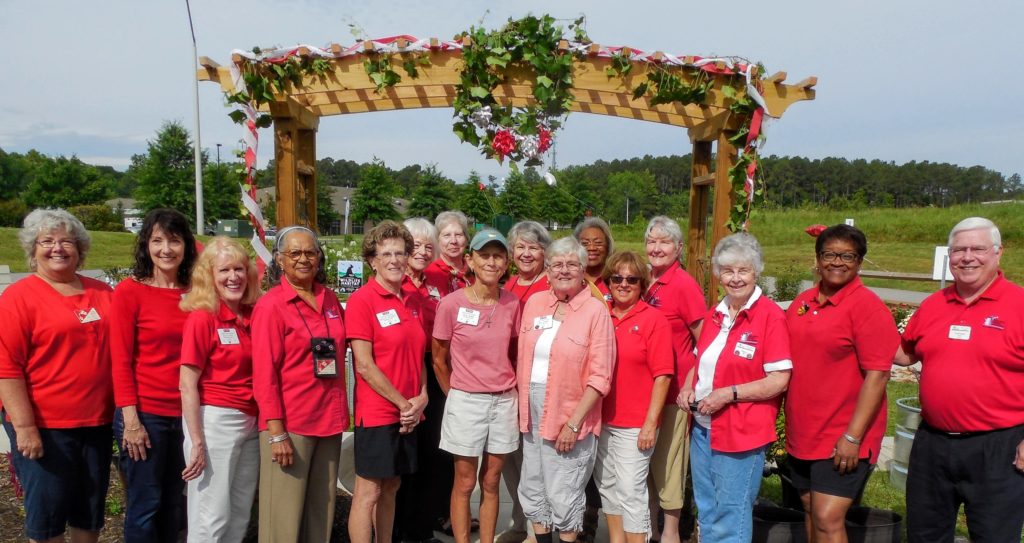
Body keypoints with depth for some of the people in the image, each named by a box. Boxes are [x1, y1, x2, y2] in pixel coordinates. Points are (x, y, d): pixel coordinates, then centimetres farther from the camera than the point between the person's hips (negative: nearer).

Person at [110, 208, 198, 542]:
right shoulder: (129, 291, -6)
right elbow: (120, 360, -9)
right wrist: (131, 420, -13)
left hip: (185, 414, 4)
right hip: (145, 414, -4)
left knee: (173, 504, 16)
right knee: (145, 506, 6)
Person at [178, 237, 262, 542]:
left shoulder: (254, 315, 5)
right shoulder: (201, 317, -10)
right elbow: (187, 386, -11)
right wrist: (197, 442, -13)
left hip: (252, 423, 6)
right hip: (215, 419, -6)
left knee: (240, 516, 17)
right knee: (211, 517, 4)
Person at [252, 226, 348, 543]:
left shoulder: (330, 300, 8)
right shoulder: (270, 305, -9)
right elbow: (264, 373, -12)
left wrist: (339, 412, 10)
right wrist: (276, 432, -17)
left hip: (329, 420, 6)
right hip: (289, 424, -5)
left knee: (322, 510, 15)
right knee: (285, 514, 4)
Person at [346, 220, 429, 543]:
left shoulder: (414, 299, 8)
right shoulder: (362, 300, -11)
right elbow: (364, 365, -15)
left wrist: (421, 397, -1)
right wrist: (402, 403, -12)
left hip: (409, 414, 6)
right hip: (377, 412, -6)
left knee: (391, 487, 17)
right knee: (368, 492, 3)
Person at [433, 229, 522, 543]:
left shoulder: (512, 304, 0)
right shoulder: (451, 303, -10)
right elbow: (439, 360, 0)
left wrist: (517, 395, 6)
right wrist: (455, 395, 7)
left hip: (504, 402, 3)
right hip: (465, 402, -3)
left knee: (491, 483, 12)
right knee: (465, 484, 8)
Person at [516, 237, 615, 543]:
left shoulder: (595, 311, -10)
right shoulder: (534, 303, 5)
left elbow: (600, 376, -12)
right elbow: (523, 358, 10)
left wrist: (573, 423, -15)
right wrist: (521, 404, 5)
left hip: (570, 414, -5)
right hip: (532, 411, 5)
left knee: (563, 496, 6)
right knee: (533, 489, 17)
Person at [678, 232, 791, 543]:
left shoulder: (770, 316, -13)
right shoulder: (715, 315, 8)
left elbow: (779, 380, -16)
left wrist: (729, 394, -21)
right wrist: (688, 388, 1)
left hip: (741, 435, -7)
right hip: (703, 427, 7)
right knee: (706, 513, 19)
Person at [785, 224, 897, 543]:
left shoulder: (867, 306, -11)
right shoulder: (802, 302, 9)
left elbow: (878, 374, -17)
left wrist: (853, 437, -20)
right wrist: (788, 423, 12)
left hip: (843, 438, -6)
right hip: (802, 432, 7)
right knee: (811, 513, 15)